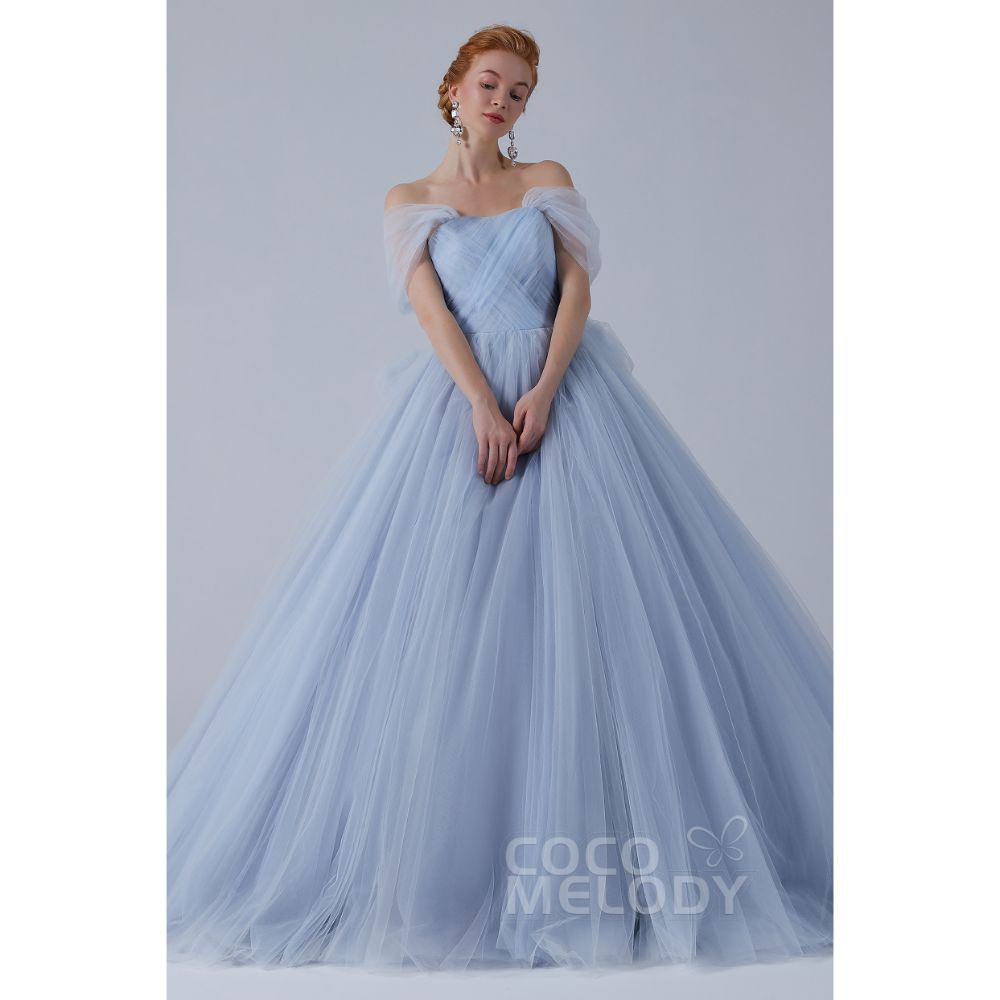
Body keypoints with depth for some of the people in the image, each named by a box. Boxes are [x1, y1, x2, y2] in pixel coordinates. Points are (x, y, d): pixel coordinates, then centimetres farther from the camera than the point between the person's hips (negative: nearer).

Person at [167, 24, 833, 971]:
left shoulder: (549, 181, 16)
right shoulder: (408, 200, 14)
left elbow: (577, 288, 3)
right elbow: (430, 306, -1)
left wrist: (544, 391, -14)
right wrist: (483, 402, -17)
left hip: (564, 395, 1)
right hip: (460, 399, -1)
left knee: (586, 603, -6)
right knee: (441, 613, -8)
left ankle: (615, 856, 4)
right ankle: (436, 861, 2)